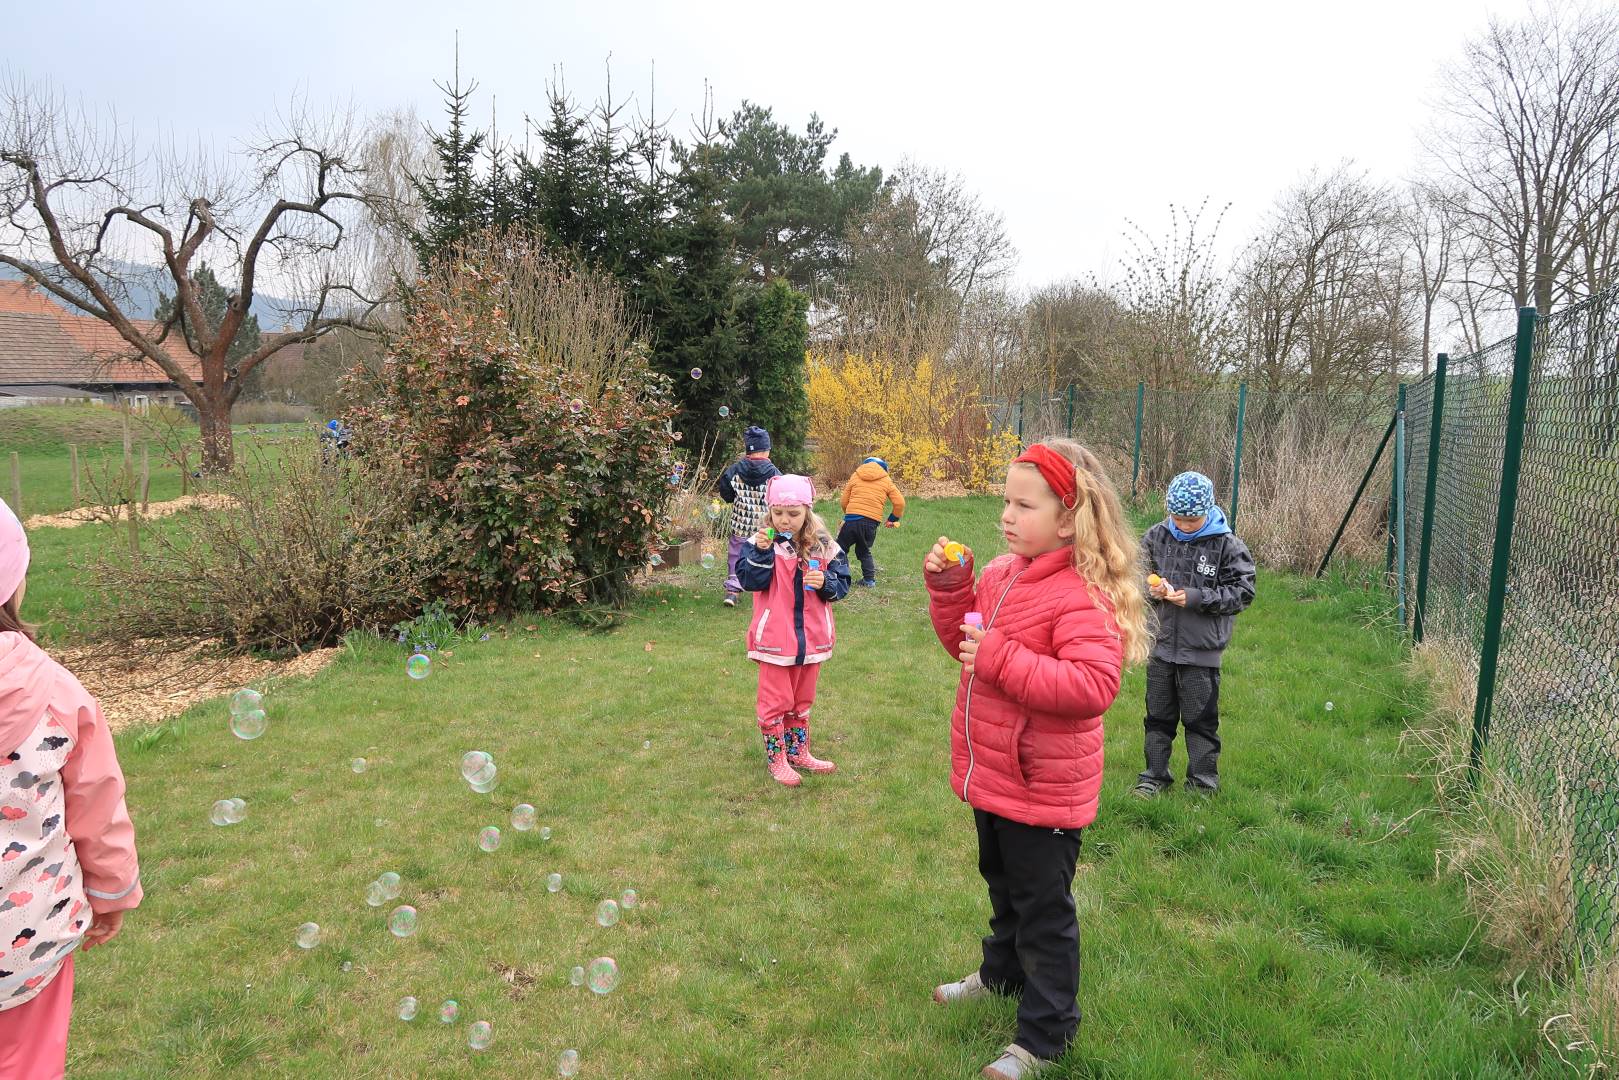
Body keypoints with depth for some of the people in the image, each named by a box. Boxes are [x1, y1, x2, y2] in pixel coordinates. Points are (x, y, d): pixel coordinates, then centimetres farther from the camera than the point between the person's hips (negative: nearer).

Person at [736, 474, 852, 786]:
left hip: (812, 638, 4)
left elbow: (842, 584, 1)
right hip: (775, 639, -3)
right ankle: (776, 759, 21)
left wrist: (825, 583, -19)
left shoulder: (824, 546, -2)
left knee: (803, 701, 19)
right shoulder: (763, 543, -9)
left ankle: (799, 753, 36)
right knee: (775, 702, 6)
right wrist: (762, 552, -30)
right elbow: (750, 581, -18)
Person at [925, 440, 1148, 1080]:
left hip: (1041, 788, -8)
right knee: (1003, 886, 30)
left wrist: (1001, 658, -35)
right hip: (990, 775, 9)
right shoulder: (1003, 572, 2)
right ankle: (1003, 974, 54)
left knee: (1043, 908, 9)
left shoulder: (1083, 594, -24)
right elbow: (964, 640, 13)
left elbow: (1094, 685, -34)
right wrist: (949, 585, -4)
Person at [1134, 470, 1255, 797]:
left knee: (1201, 718, 9)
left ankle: (1203, 781, 26)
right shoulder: (1156, 537, -3)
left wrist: (1196, 598, -18)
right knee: (1158, 715, 16)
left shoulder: (1227, 545, -11)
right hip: (1161, 645, 3)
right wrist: (1151, 589, -13)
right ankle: (1154, 776, 30)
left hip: (1202, 650, -3)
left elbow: (1242, 592, -8)